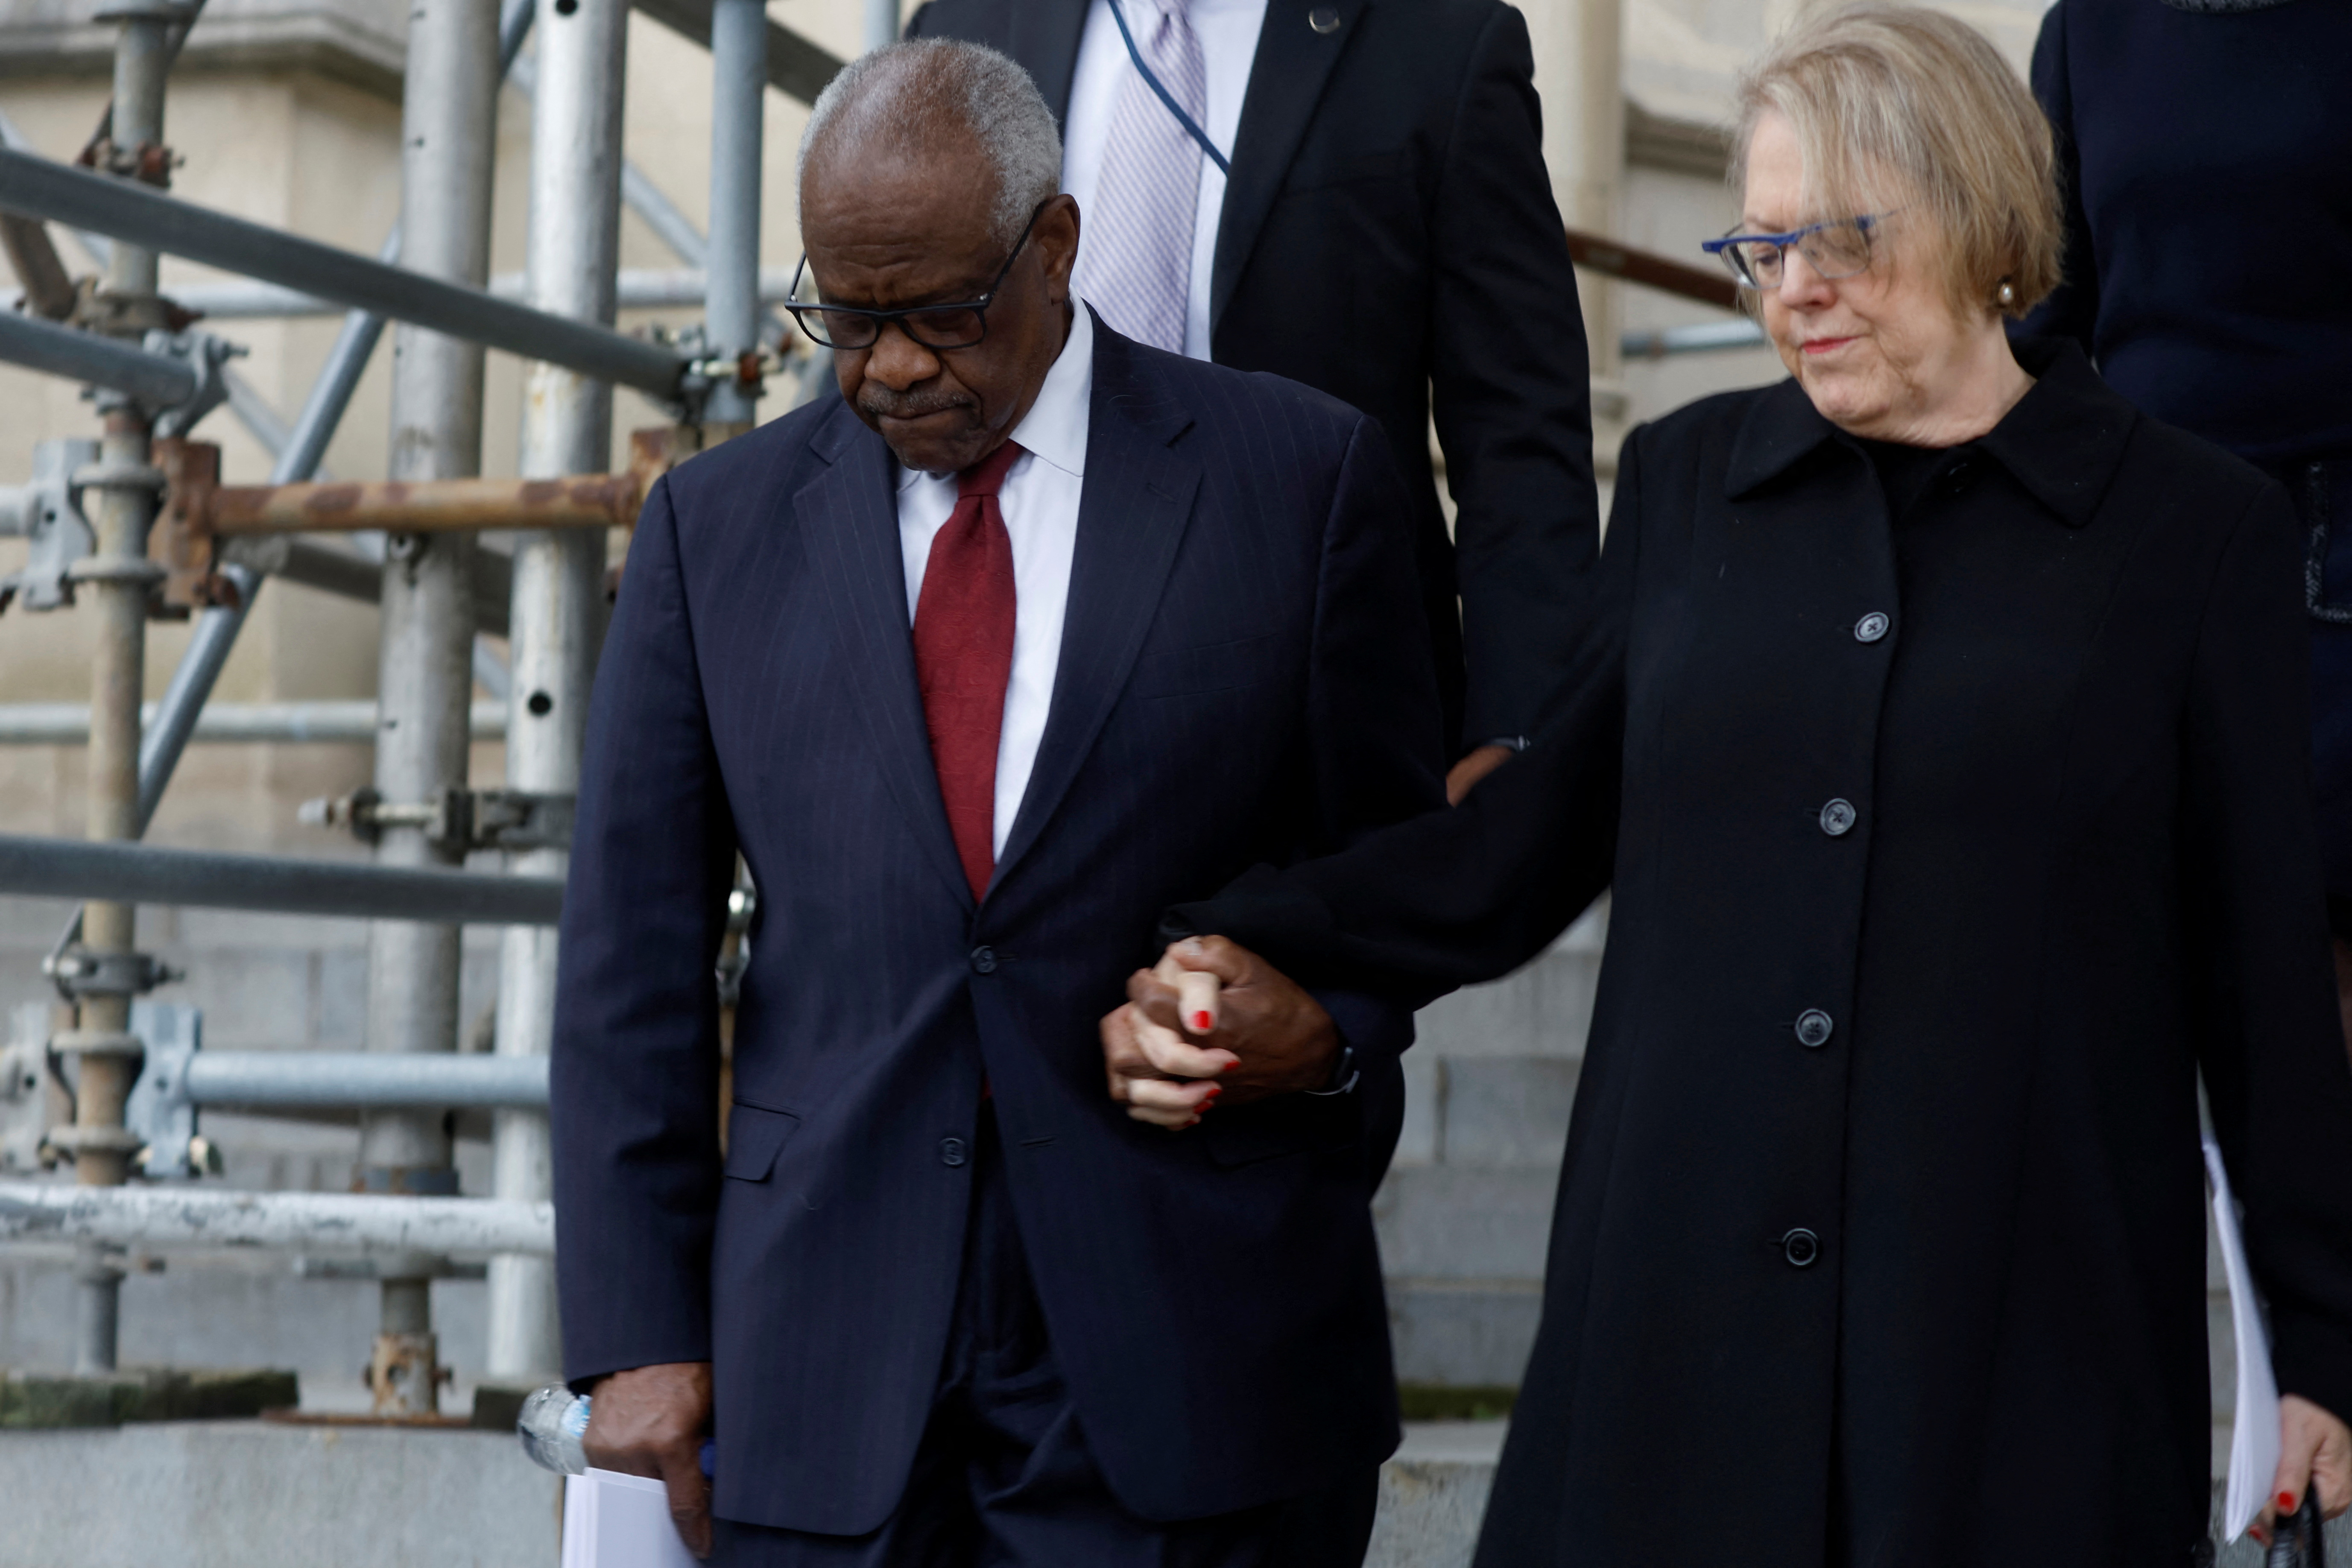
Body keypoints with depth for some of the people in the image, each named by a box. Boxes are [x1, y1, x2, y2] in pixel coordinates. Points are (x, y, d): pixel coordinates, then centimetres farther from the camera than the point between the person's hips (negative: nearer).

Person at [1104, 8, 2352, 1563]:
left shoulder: (2192, 529, 2)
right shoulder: (1684, 483, 11)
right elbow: (1543, 831, 15)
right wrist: (1258, 953, 1)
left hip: (2032, 1332, -2)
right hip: (1684, 1318, 3)